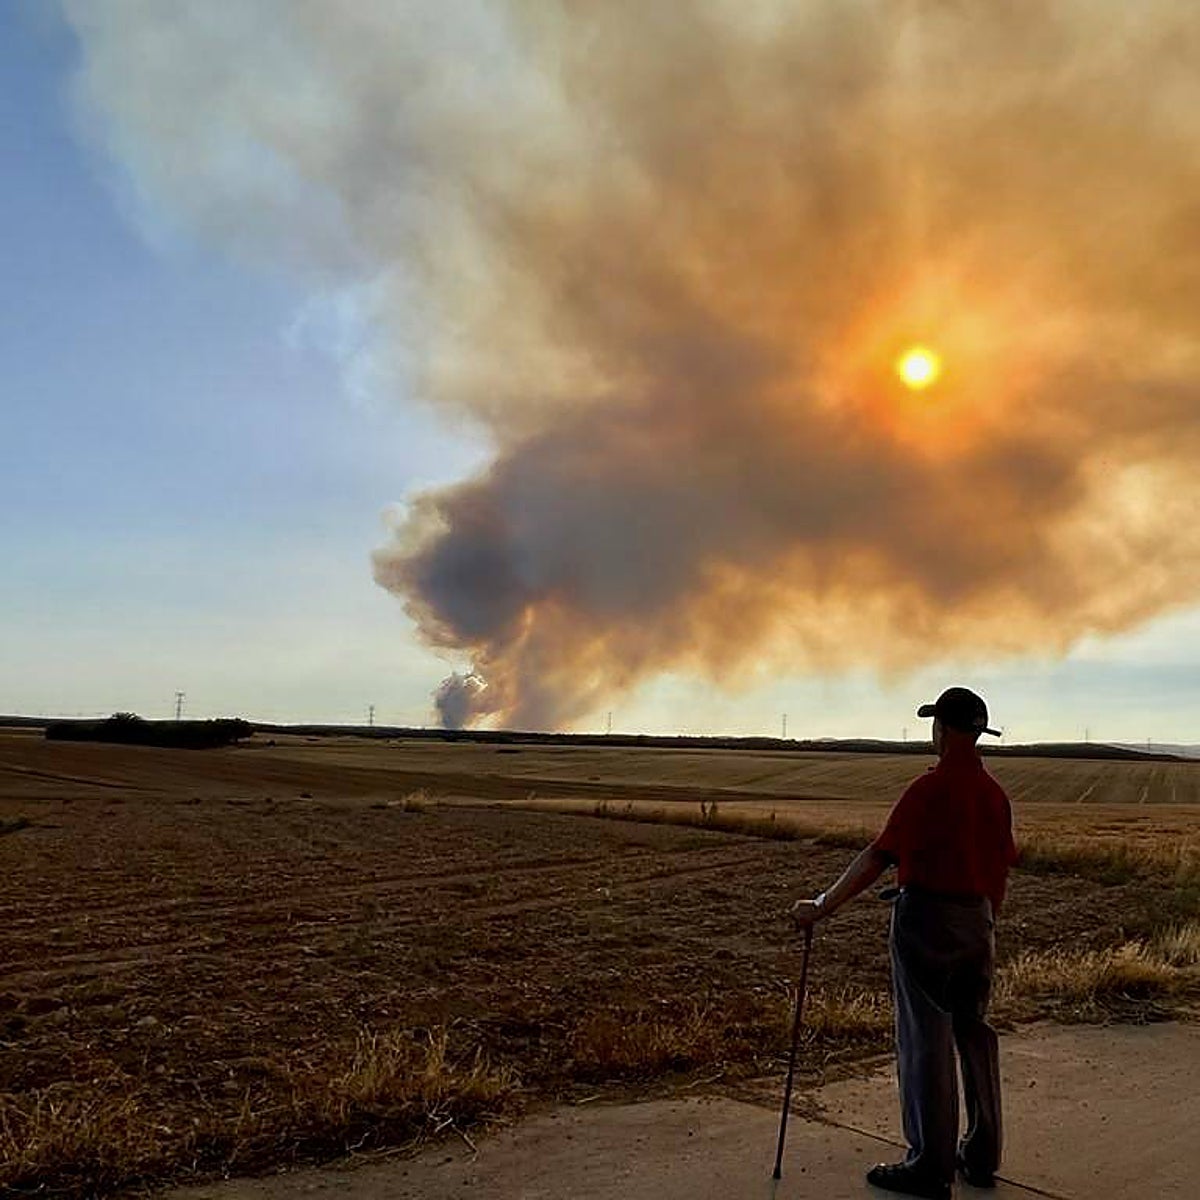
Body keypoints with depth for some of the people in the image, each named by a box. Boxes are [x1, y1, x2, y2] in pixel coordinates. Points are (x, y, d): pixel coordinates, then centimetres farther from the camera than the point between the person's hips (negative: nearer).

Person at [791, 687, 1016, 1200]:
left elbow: (878, 857, -18)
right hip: (977, 921, 7)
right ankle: (982, 1155, 26)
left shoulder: (929, 789, -16)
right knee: (974, 1033, 16)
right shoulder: (995, 794, 6)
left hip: (925, 919, -7)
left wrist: (823, 906, -13)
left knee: (925, 1040, 0)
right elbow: (1002, 867, 12)